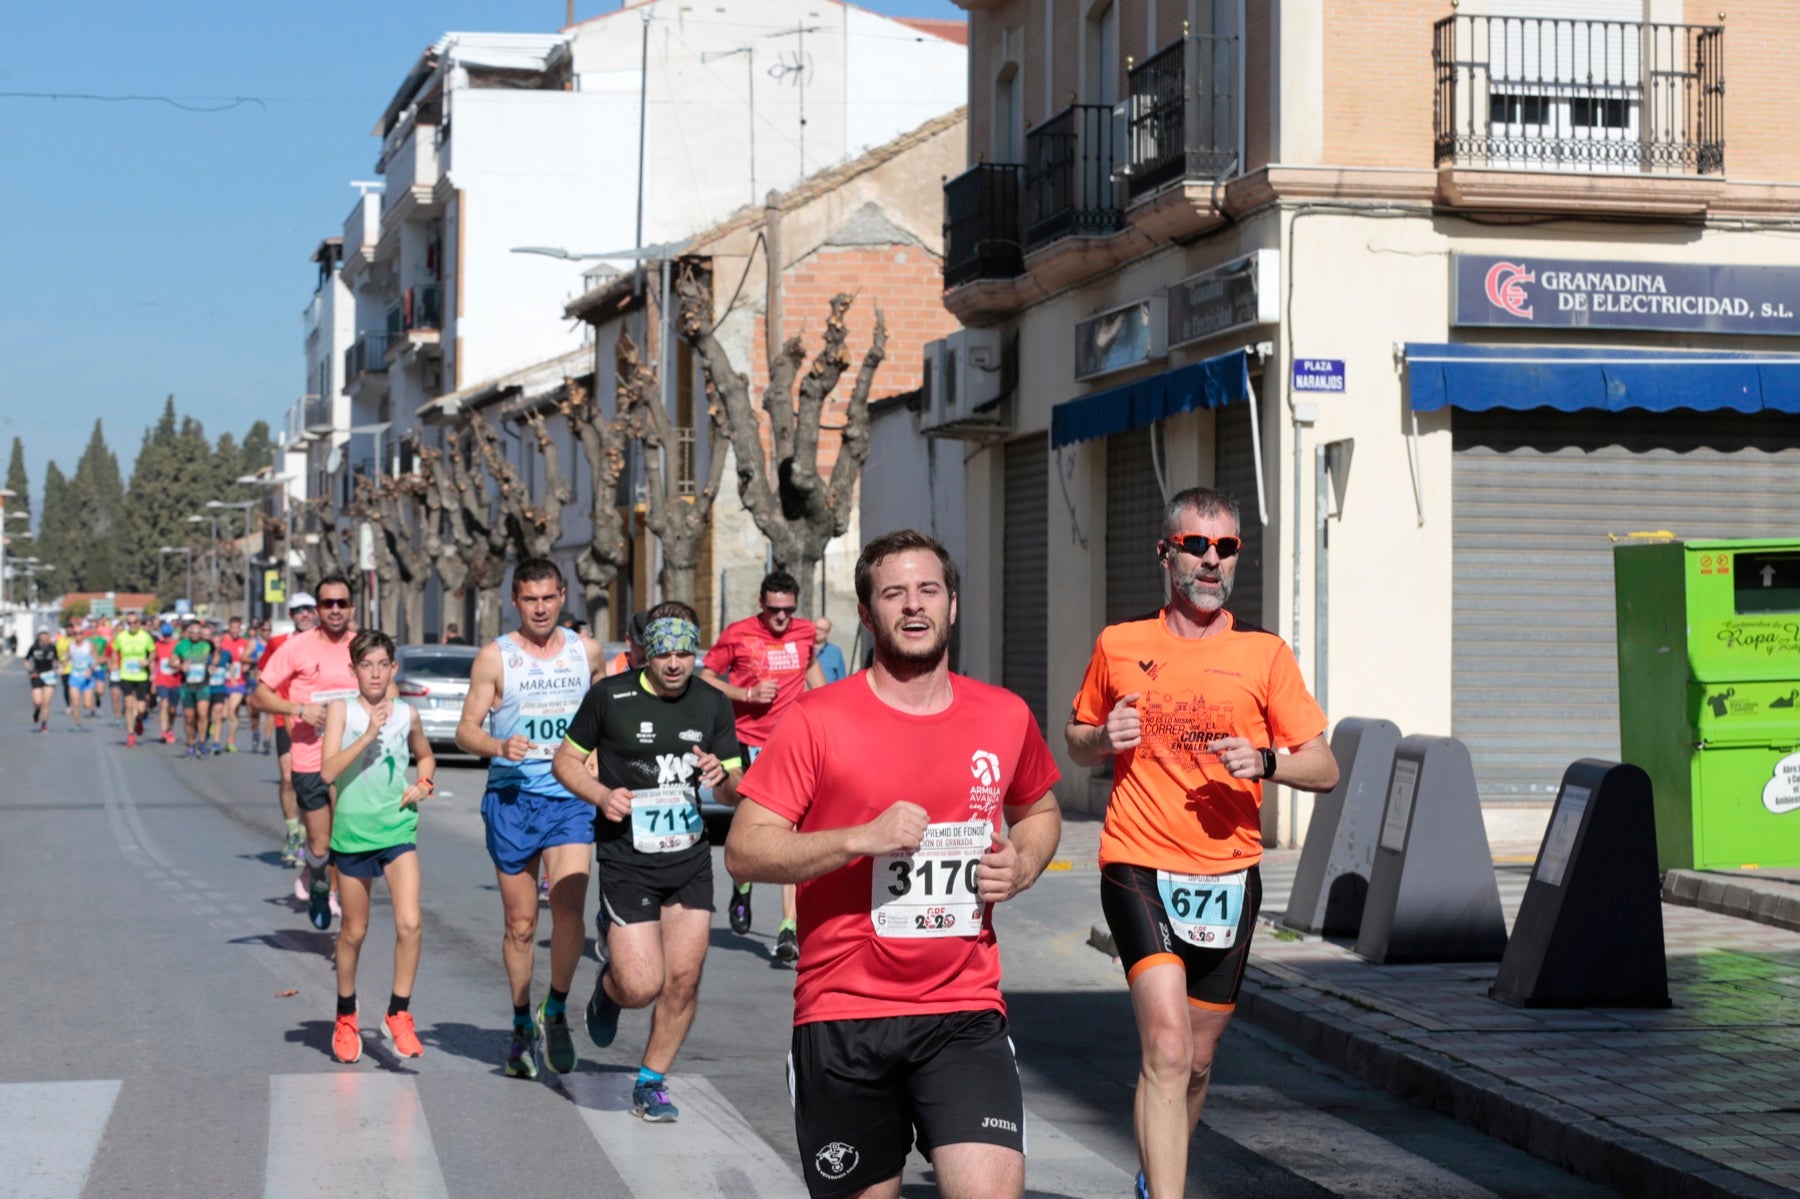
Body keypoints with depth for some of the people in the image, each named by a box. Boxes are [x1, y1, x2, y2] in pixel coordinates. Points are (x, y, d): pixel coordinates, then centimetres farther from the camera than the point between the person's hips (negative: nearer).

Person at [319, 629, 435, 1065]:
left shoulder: (407, 714, 4)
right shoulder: (341, 709, -3)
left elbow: (426, 756, 24)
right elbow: (328, 770, -16)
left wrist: (423, 784, 4)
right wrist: (369, 733, -24)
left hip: (398, 830, 1)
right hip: (353, 830, -1)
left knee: (409, 923, -15)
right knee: (354, 931, 11)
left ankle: (399, 1013, 0)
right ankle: (346, 1018, 30)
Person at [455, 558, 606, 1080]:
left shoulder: (585, 650, 8)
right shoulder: (495, 657, 0)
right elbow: (466, 729, -2)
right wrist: (498, 746, -21)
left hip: (571, 798, 1)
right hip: (512, 799, -1)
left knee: (569, 909, -16)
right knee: (520, 923, 6)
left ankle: (556, 1011, 6)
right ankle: (522, 1025, 24)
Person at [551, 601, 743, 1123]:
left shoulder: (713, 705, 5)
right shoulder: (610, 696, -4)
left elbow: (738, 793, 10)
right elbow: (566, 760, 5)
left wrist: (722, 777, -14)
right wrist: (602, 795, -13)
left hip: (691, 861, 3)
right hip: (627, 860, -3)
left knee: (683, 981, 0)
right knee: (642, 986, -10)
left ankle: (651, 1082, 20)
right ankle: (608, 985, 27)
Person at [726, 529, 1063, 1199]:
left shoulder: (1006, 717, 7)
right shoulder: (818, 721, -5)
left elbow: (1039, 810, 26)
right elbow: (744, 851, -8)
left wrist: (1023, 865, 3)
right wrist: (862, 837, -20)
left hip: (966, 1012, 2)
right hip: (842, 1016, -1)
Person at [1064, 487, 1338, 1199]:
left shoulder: (1264, 654, 3)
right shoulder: (1119, 646, 5)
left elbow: (1324, 769, 3)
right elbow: (1076, 744, 19)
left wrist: (1266, 761, -17)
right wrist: (1104, 740, -4)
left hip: (1228, 876, 2)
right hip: (1138, 869, -2)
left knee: (1197, 1060, 14)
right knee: (1167, 1046, -20)